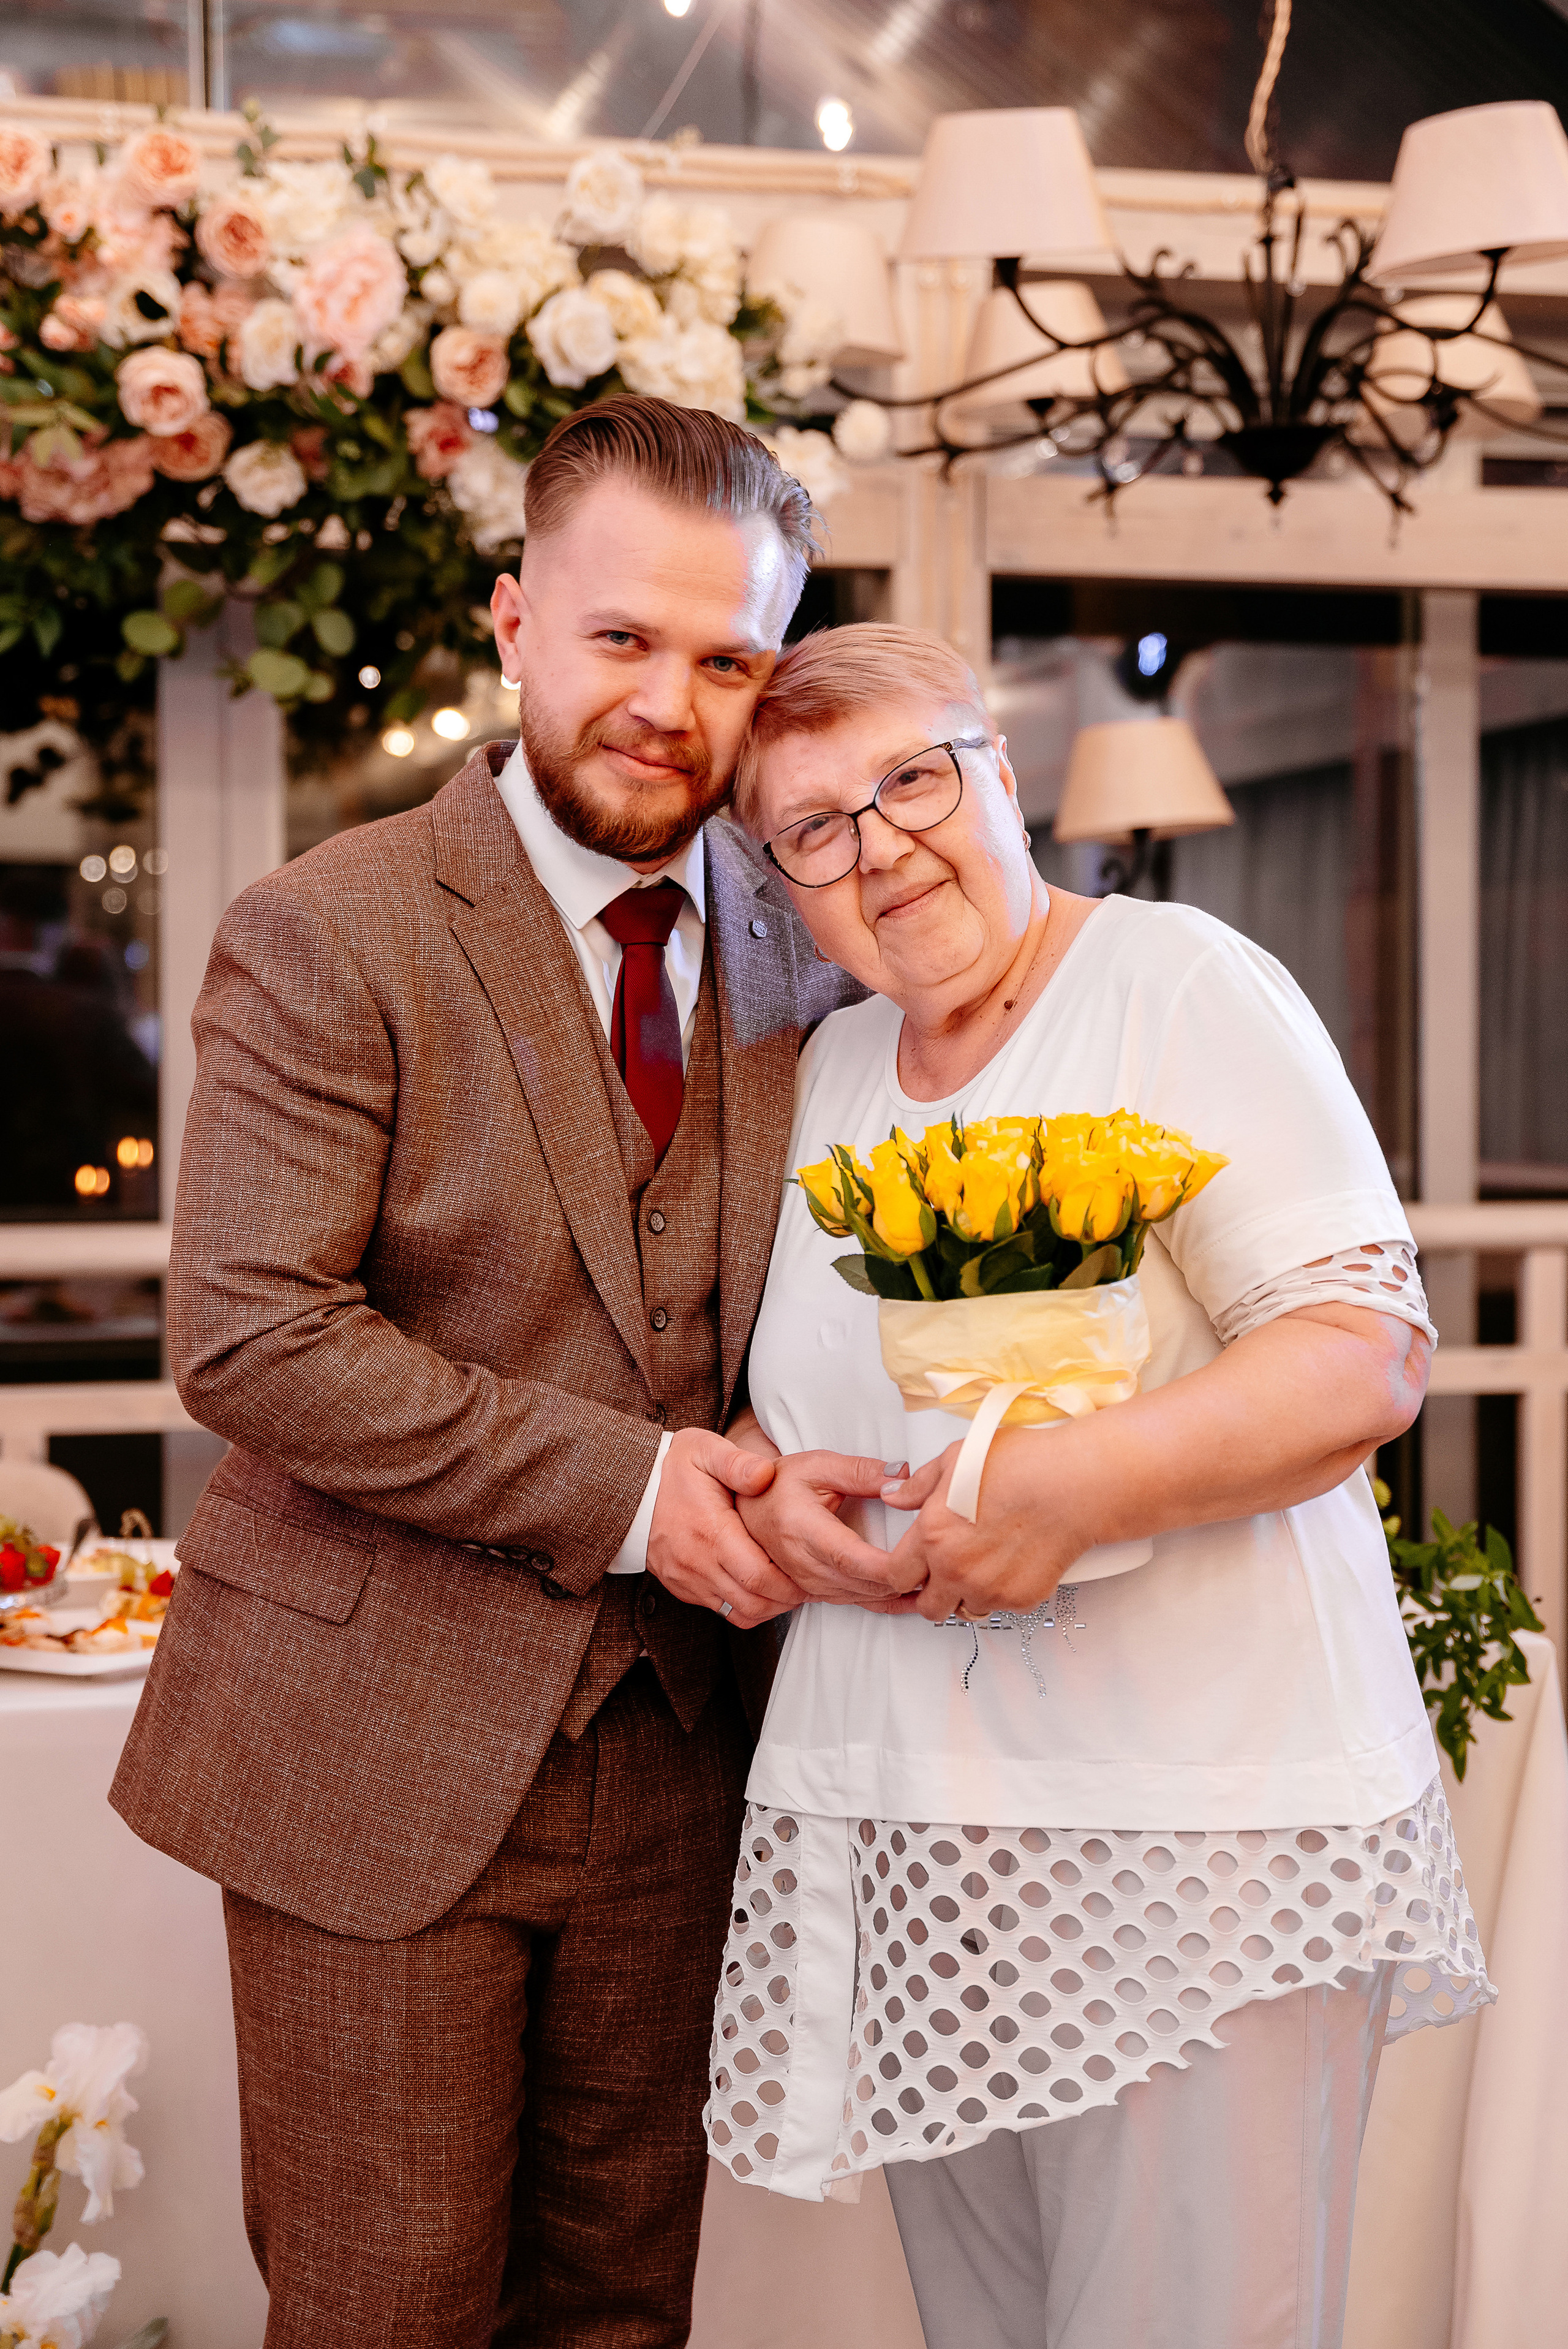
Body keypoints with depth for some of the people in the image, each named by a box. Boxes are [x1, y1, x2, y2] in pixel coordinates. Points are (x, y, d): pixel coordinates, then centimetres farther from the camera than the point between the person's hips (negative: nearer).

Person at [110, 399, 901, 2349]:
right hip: (382, 1743, -4)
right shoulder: (328, 937, -10)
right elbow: (248, 1338, -18)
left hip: (675, 1739, 5)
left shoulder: (788, 943, 6)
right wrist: (619, 1486, -20)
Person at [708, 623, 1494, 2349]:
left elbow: (1366, 1358, -14)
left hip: (1201, 1819, -6)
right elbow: (789, 1406, 21)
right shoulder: (830, 1072, 13)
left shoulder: (1182, 991, -6)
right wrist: (769, 1487, -3)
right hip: (902, 1836, 6)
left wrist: (1070, 1486, -27)